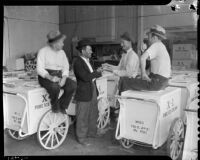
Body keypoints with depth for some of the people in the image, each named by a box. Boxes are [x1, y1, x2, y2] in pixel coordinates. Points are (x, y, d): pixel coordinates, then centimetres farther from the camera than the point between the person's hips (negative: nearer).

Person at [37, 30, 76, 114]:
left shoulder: (62, 52, 11)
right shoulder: (43, 51, -5)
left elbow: (66, 67, 7)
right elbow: (40, 69, -12)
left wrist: (64, 78, -14)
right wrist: (50, 77, -30)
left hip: (59, 75, 5)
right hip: (46, 76, -5)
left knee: (73, 85, -22)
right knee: (55, 86, -37)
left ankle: (62, 106, -3)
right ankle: (55, 106, -5)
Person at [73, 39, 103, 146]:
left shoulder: (87, 60, 11)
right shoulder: (77, 62, -17)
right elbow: (85, 77, -25)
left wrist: (96, 72, -5)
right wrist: (97, 72, -14)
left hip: (92, 90, 9)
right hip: (84, 92, -9)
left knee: (93, 114, 20)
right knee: (82, 117, 5)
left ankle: (91, 132, 39)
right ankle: (81, 138, 20)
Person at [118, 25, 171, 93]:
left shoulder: (156, 45, -14)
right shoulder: (161, 46, 17)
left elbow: (142, 58, -31)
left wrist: (143, 73, -18)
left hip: (156, 82, -10)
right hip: (162, 82, 10)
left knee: (124, 81, 0)